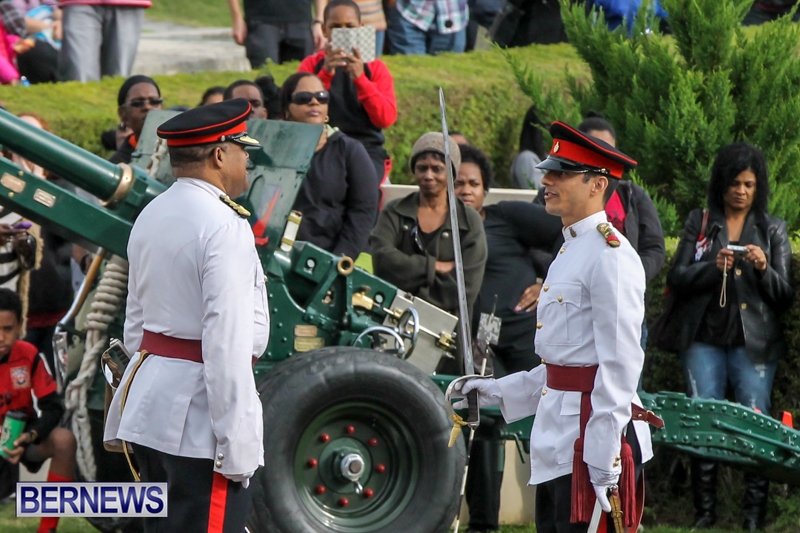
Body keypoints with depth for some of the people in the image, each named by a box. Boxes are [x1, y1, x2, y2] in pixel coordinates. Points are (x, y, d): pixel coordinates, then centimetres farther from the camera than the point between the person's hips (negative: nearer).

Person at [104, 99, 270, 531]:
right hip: (198, 413, -9)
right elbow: (227, 340, -21)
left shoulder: (150, 217, 11)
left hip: (148, 402, 9)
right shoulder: (224, 228, -16)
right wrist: (234, 444, -21)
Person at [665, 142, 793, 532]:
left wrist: (764, 269, -15)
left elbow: (785, 295, 4)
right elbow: (676, 280, 2)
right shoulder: (699, 223, 9)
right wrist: (713, 267, -15)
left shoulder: (772, 230, 8)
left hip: (754, 343, -1)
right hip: (705, 340, 1)